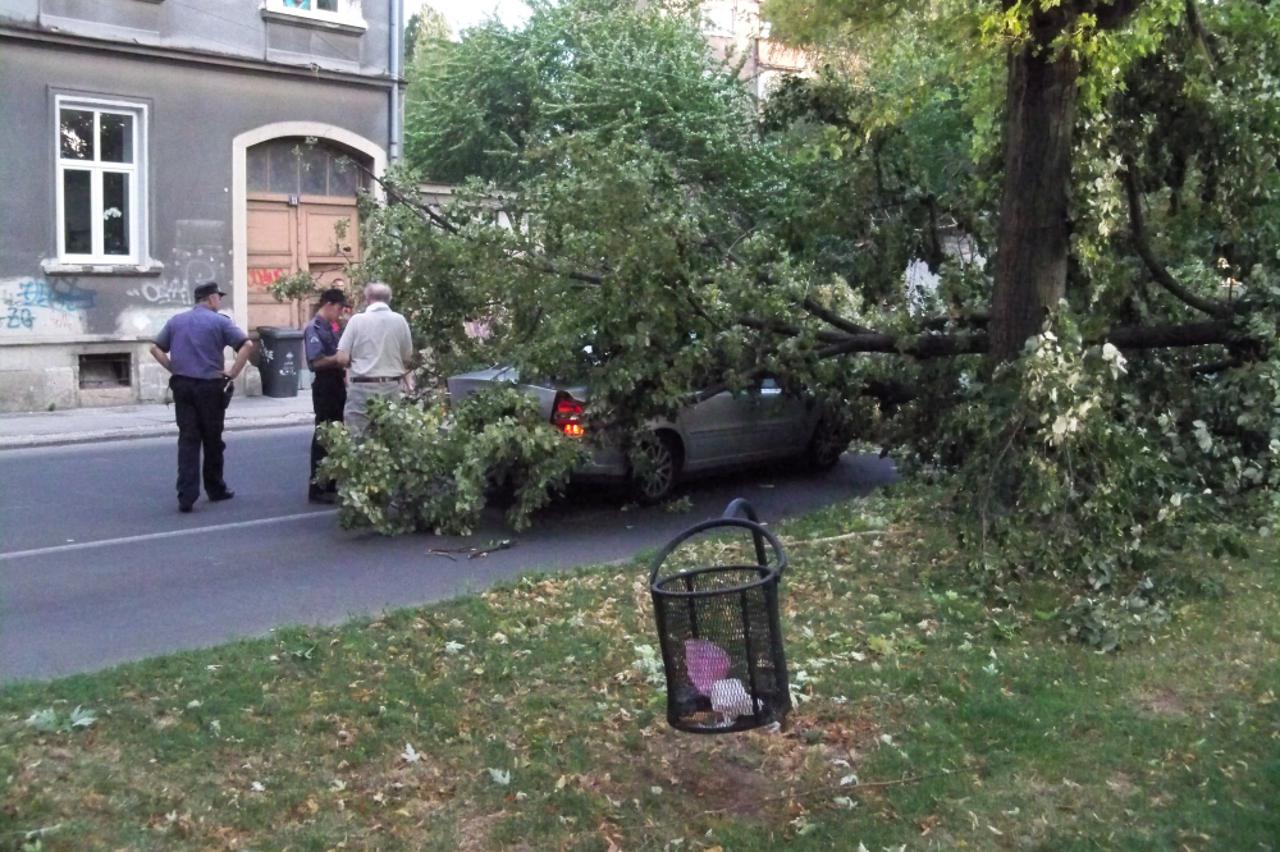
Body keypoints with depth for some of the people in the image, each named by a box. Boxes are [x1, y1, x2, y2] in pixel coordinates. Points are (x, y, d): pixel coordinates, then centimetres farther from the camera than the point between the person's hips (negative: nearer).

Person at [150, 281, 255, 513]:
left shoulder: (176, 321, 11)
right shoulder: (219, 321, -4)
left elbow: (156, 349, 13)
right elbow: (247, 345, -15)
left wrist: (174, 368, 9)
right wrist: (232, 374, -8)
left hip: (182, 385, 4)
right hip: (210, 386, -4)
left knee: (187, 440, 2)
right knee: (212, 440, 10)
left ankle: (186, 496, -7)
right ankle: (215, 489, 22)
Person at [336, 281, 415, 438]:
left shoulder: (357, 320, -5)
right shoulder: (400, 320, 2)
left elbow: (342, 358, -7)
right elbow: (408, 359, 7)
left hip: (363, 388, -3)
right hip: (392, 387, 3)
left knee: (357, 439, 1)